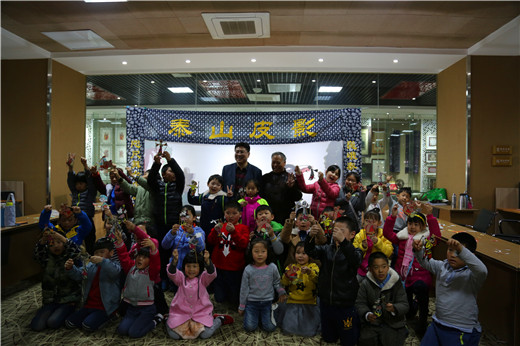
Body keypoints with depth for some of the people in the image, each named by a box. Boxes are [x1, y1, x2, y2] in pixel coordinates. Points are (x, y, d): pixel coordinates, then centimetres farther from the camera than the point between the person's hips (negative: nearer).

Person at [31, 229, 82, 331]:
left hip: (68, 300, -3)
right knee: (36, 326, -10)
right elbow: (37, 253, -19)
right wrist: (43, 240, -39)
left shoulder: (69, 257, -6)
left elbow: (76, 252, -28)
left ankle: (68, 312, 10)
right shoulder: (47, 259, 2)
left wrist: (62, 238, -41)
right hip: (50, 300, 4)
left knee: (53, 322, -20)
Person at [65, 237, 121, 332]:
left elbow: (114, 271, -36)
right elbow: (79, 275, 5)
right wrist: (70, 268, -16)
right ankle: (92, 316, 17)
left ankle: (106, 317, 6)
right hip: (89, 304, 7)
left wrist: (102, 261, -53)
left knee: (88, 326, -22)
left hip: (105, 307, -7)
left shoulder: (114, 265, -13)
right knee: (69, 323, -1)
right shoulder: (91, 265, 12)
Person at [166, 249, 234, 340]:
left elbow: (212, 274, -23)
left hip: (201, 312, -1)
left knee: (205, 334, -18)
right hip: (181, 313, 1)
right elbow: (171, 273, -20)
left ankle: (219, 319, 13)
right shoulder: (181, 277, 0)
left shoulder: (202, 278, -2)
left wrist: (207, 261, -44)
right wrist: (175, 260, -42)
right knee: (173, 334, -13)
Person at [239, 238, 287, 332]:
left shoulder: (272, 268, -9)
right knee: (249, 327, -9)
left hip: (267, 302, 1)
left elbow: (277, 283, 10)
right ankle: (255, 316, 23)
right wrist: (242, 307, 3)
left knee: (269, 328, -5)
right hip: (251, 302, -1)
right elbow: (244, 289, -2)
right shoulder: (248, 270, -11)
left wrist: (282, 292, -4)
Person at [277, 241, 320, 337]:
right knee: (288, 328, -11)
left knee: (310, 330, -9)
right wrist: (288, 274, -27)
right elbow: (284, 282, -6)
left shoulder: (313, 266, 1)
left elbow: (317, 279, -18)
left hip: (309, 303, -1)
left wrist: (310, 272, -38)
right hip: (293, 302, 1)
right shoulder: (291, 266, 5)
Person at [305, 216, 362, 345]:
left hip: (345, 305, -4)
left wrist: (343, 241, -49)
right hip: (326, 302, 4)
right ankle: (335, 332, 50)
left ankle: (356, 325, 42)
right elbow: (310, 251, -14)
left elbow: (355, 260, -34)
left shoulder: (354, 251, -11)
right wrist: (311, 237, -35)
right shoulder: (327, 249, 2)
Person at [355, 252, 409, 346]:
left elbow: (404, 304, -9)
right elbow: (360, 304, -3)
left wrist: (394, 309, -29)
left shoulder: (396, 283, -6)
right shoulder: (365, 284, -2)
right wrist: (367, 314, -21)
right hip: (372, 322, 1)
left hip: (393, 324, -1)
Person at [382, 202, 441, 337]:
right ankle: (415, 304, 49)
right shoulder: (402, 236, 8)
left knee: (420, 287, -36)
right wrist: (392, 216, -6)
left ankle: (422, 322, -11)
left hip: (419, 276, -3)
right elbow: (387, 233, 3)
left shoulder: (426, 238, -2)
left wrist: (429, 216, -28)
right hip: (402, 276, 3)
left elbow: (437, 235, -20)